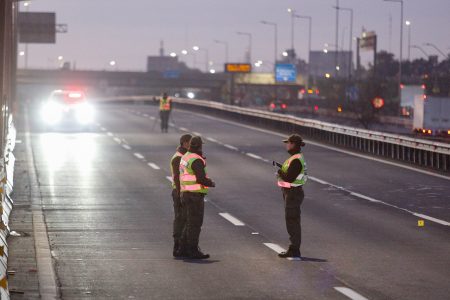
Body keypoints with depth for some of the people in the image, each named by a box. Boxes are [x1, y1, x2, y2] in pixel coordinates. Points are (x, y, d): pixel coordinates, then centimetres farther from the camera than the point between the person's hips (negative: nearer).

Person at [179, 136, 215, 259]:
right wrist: (211, 183, -4)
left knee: (190, 223, 16)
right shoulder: (197, 160, -17)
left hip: (185, 194, 9)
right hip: (195, 195, -9)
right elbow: (201, 179, -22)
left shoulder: (185, 157, 13)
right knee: (195, 224, -5)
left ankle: (185, 249, 19)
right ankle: (193, 251, -4)